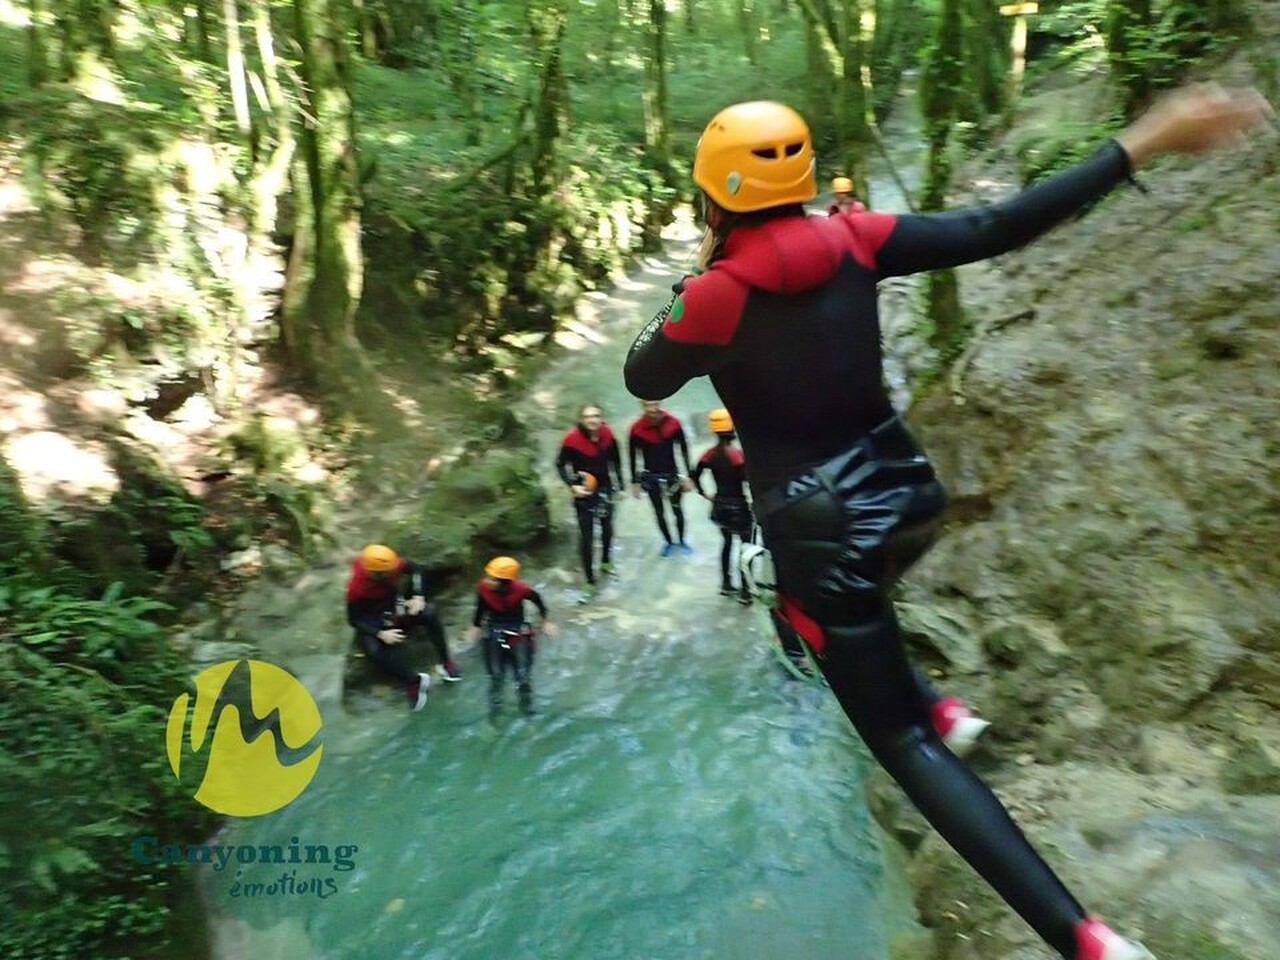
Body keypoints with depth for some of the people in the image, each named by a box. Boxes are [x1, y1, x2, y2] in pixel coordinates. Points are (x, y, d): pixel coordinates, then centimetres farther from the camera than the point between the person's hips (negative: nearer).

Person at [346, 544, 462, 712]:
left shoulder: (392, 566, -21)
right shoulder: (357, 588, -30)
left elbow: (417, 570, -3)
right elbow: (354, 619, -20)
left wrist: (418, 596, -17)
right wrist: (381, 634, -30)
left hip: (396, 610, 4)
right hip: (373, 625, -4)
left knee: (429, 613, -23)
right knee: (375, 651, -34)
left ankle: (445, 662, -11)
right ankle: (414, 682, -16)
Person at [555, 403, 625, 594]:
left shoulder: (607, 435, -11)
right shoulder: (572, 439, -22)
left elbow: (615, 460, 3)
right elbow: (560, 465, -11)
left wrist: (620, 486, 6)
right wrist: (572, 486, -23)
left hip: (605, 488, 4)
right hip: (584, 492, -4)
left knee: (607, 528, 22)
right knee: (586, 536, -4)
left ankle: (605, 562, 49)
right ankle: (590, 581, 5)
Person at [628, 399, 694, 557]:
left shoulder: (673, 424, -14)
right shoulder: (637, 429, -14)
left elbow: (684, 450, -5)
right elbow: (632, 456, -3)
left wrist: (688, 477, -4)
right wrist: (635, 482, -1)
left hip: (672, 474, 0)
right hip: (651, 477, 0)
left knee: (677, 509, 7)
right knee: (659, 512, 10)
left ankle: (681, 541, 26)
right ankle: (669, 542, 27)